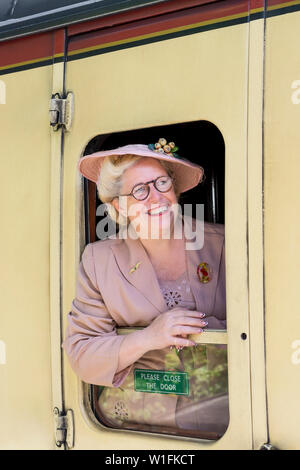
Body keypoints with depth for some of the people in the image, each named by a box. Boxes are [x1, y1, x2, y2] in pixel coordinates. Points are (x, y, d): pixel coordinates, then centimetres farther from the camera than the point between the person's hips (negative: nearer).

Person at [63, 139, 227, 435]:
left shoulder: (224, 244, 2)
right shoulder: (99, 260, 4)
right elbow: (79, 355, 0)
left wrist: (208, 328, -12)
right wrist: (147, 338, -15)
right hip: (132, 419, 1)